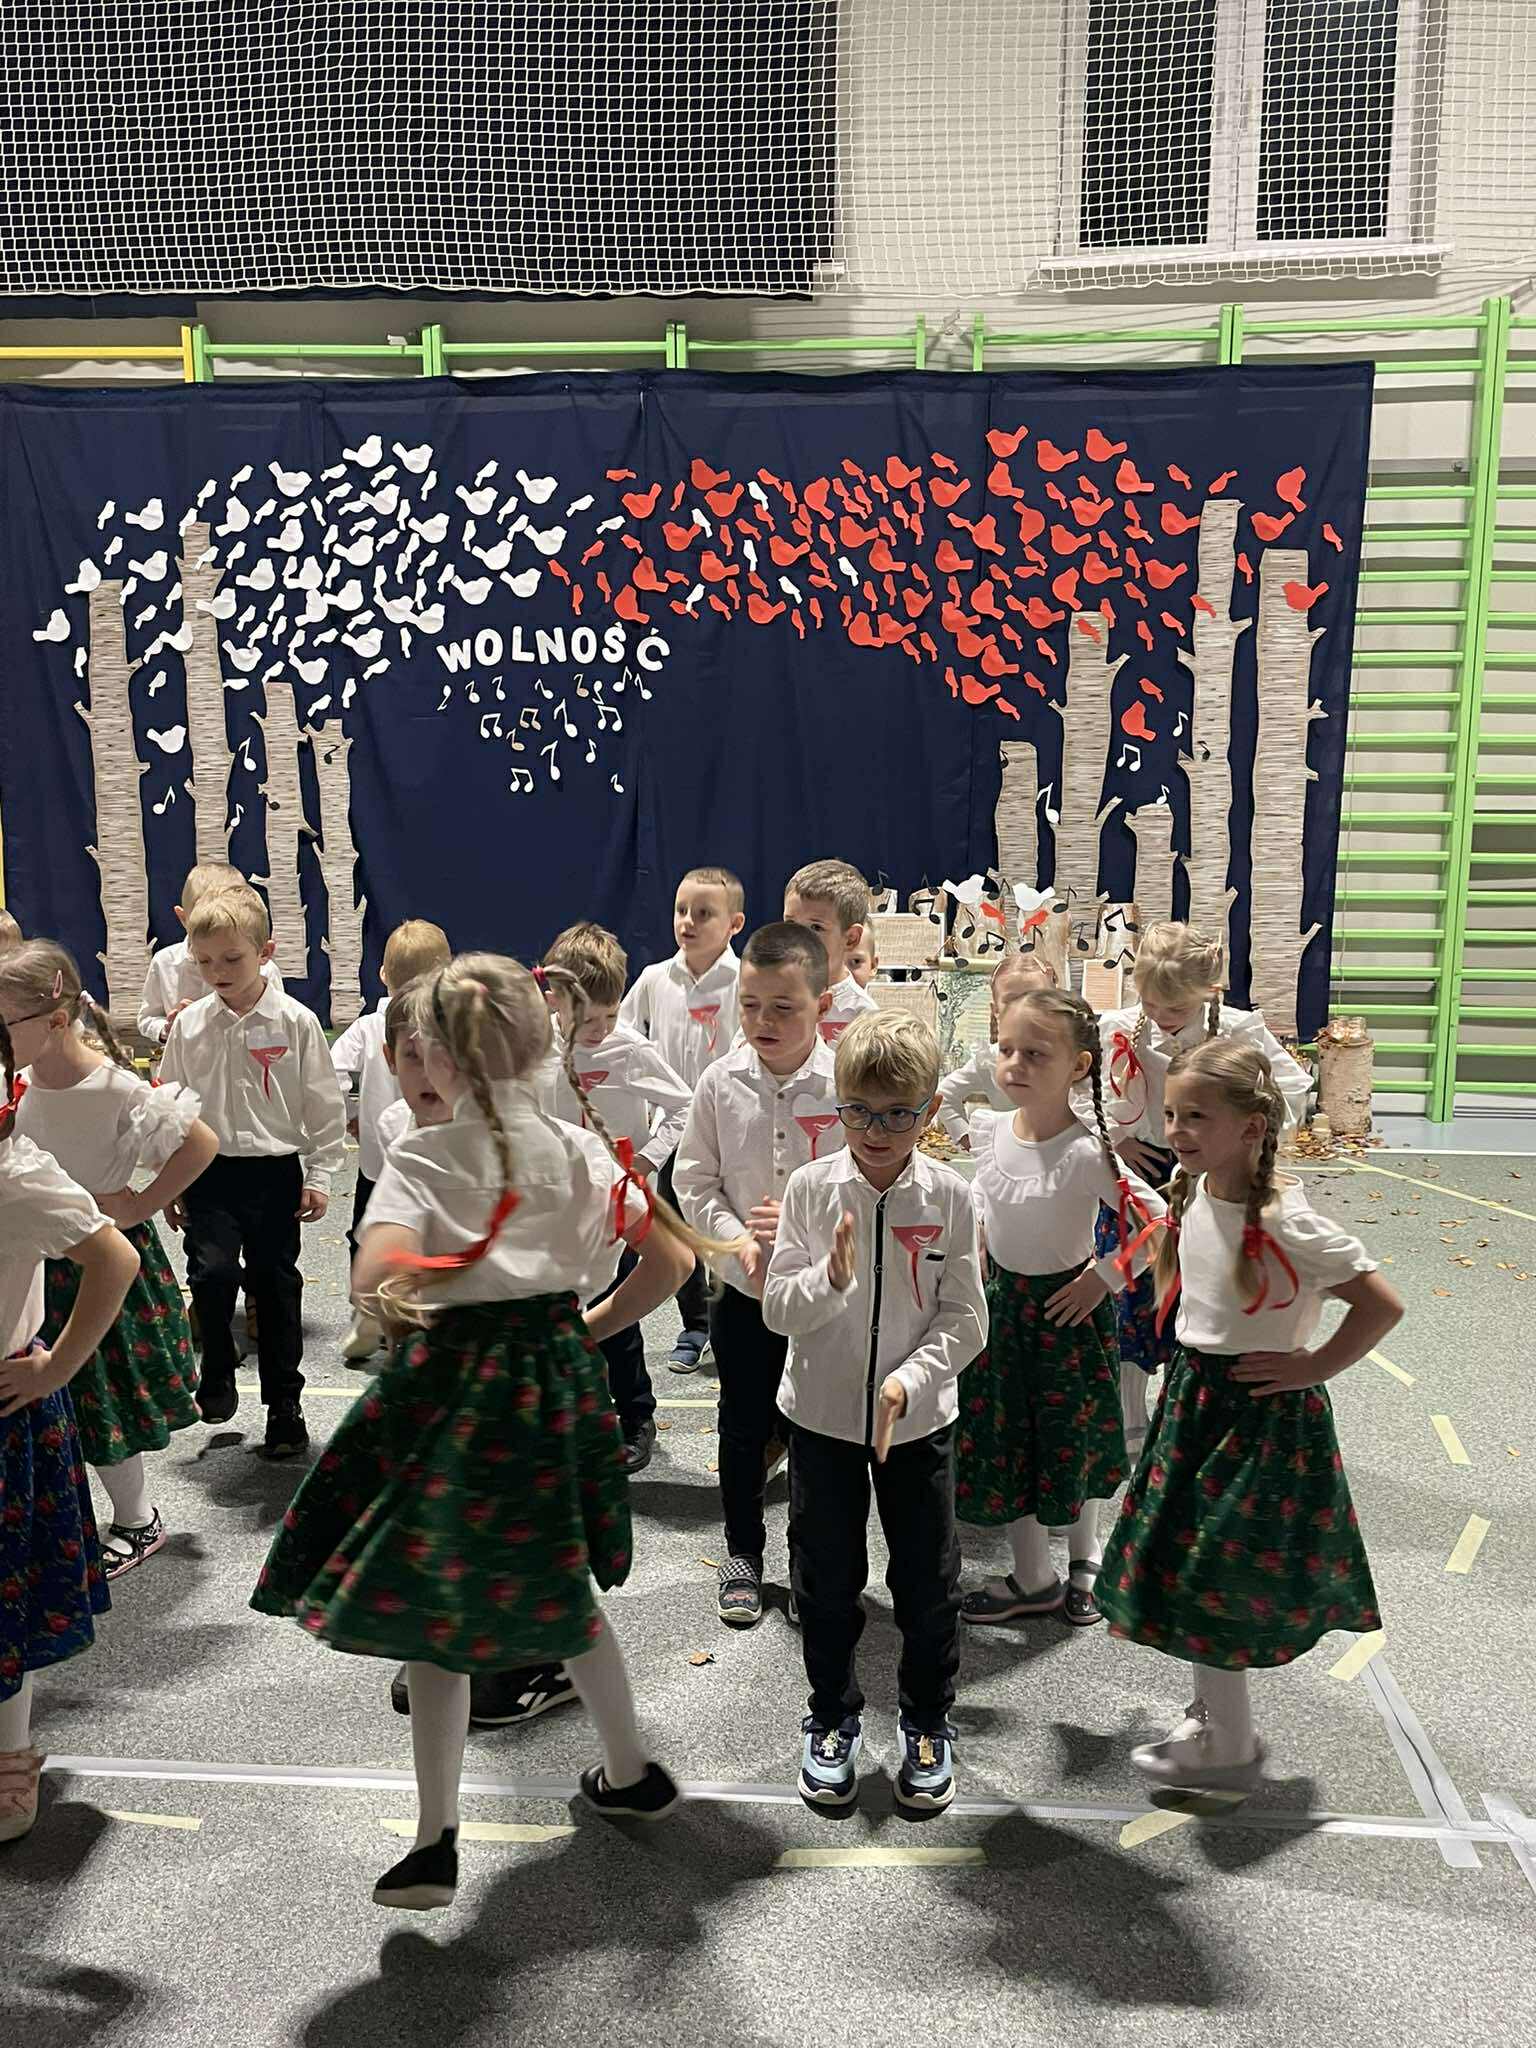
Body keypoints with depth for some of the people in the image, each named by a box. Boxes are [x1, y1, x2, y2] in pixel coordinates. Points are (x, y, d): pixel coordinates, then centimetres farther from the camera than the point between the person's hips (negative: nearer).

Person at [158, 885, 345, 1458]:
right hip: (209, 1173, 1)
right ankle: (217, 1372, 10)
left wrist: (319, 1176, -3)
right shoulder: (189, 1025, 0)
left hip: (276, 1171, -1)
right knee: (211, 1271, -18)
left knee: (277, 1287, 8)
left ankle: (284, 1406, 23)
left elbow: (324, 1104, -2)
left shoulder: (295, 1022, -7)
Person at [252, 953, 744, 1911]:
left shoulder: (423, 1155, -13)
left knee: (435, 1612, 10)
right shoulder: (581, 1148, -2)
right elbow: (672, 1259, -3)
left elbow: (377, 1274, -28)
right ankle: (630, 1771, 39)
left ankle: (437, 1841, 19)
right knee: (559, 1589, 24)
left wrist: (402, 1301, -6)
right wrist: (592, 1327, 9)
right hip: (558, 1376, 5)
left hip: (454, 1387, -5)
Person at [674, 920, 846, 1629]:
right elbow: (695, 1181, 0)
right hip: (744, 1287, 2)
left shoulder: (847, 1083, -14)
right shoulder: (721, 1081, -7)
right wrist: (738, 1239, -14)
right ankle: (743, 1550, 36)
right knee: (745, 1425, 15)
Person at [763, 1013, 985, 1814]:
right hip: (822, 1415, 0)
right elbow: (778, 1311, -10)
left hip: (918, 1418, 0)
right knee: (826, 1579, 14)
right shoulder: (809, 1188, -11)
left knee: (928, 1581, 13)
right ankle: (832, 1717, 38)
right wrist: (832, 1277, -28)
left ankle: (928, 1723, 37)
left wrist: (909, 1381, -22)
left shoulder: (950, 1196, -11)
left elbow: (965, 1320, -8)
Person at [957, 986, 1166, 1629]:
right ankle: (1034, 1578, 29)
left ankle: (1084, 1559, 39)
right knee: (998, 1439, 11)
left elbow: (1157, 1221, -22)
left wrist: (1104, 1277, -17)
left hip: (1065, 1307, -5)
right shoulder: (989, 1130, -8)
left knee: (1071, 1438, 13)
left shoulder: (1087, 1154, -25)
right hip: (1000, 1301, 5)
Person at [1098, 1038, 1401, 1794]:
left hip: (1263, 1413, -8)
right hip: (1194, 1397, 8)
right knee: (1186, 1565, 18)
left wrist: (1311, 1368, -17)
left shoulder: (1285, 1221, -26)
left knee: (1209, 1579, 2)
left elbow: (1382, 1304, -22)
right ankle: (1212, 1716, 39)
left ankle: (1230, 1748, 23)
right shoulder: (1192, 1196, -2)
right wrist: (1189, 1378, 13)